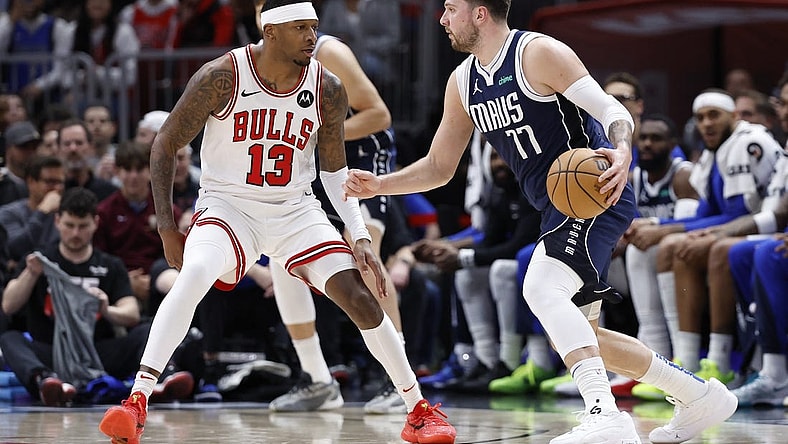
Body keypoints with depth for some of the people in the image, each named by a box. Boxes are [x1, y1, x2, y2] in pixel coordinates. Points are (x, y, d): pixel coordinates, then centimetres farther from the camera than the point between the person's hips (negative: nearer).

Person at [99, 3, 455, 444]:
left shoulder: (328, 90, -8)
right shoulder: (222, 77, -17)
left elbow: (334, 168, 7)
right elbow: (166, 145, -7)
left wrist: (361, 237, -2)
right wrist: (167, 229, -11)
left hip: (295, 209, 3)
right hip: (229, 205, -3)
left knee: (358, 296, -11)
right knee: (193, 278, -32)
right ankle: (137, 402, -29)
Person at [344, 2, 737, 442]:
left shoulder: (538, 52, -14)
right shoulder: (463, 83, 9)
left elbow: (612, 110, -20)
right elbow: (439, 166, 18)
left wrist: (622, 151, -41)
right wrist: (378, 184, 4)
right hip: (558, 208, 10)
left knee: (542, 289, -31)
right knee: (574, 336, 14)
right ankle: (700, 394, 26)